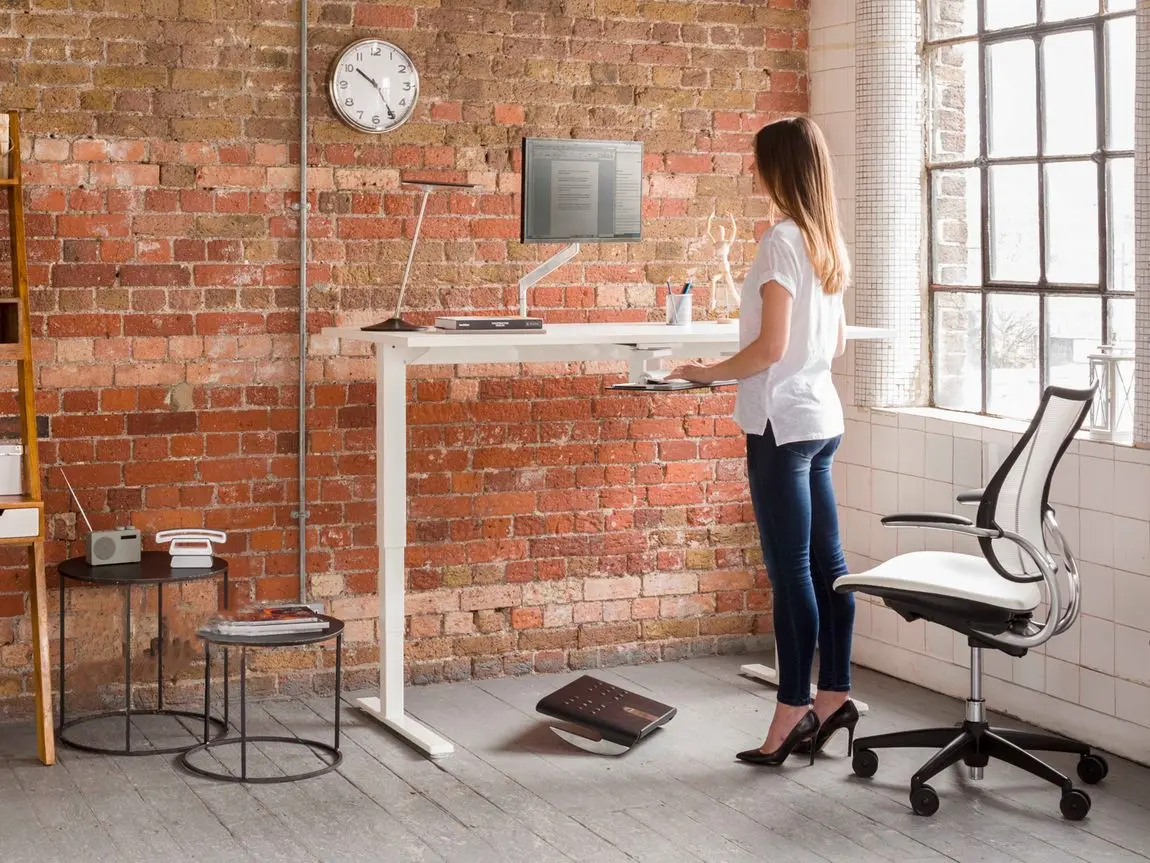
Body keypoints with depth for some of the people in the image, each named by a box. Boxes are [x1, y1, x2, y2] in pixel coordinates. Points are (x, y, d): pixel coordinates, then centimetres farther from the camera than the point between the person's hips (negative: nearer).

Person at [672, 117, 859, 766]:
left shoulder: (782, 241, -14)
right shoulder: (828, 242, 12)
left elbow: (769, 347, -17)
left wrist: (708, 373, -6)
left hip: (782, 422, -9)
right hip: (822, 419, 9)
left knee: (791, 570, -5)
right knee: (826, 561, 11)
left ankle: (795, 711, 1)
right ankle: (834, 695, 16)